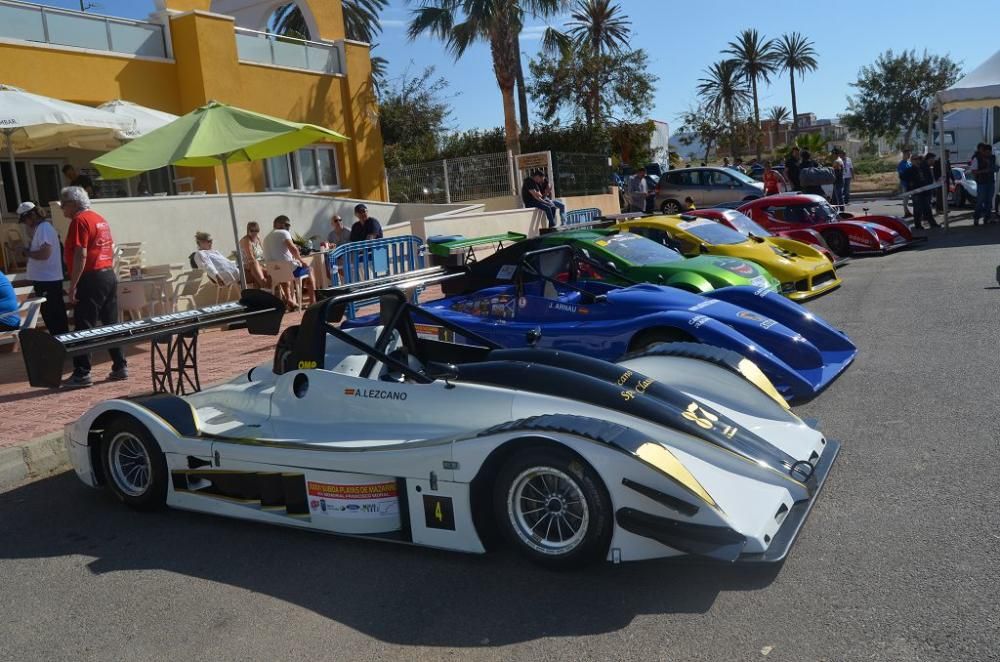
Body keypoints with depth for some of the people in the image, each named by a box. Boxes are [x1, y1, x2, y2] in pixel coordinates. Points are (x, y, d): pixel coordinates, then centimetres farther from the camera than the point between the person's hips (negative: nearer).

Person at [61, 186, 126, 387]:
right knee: (111, 324, 12)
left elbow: (81, 255, -18)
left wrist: (72, 286, -17)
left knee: (83, 327, -5)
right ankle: (120, 366, 14)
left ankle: (82, 373, -4)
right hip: (109, 275, 9)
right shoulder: (100, 219, 16)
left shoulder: (80, 220, -10)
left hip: (91, 279, -9)